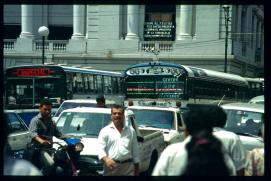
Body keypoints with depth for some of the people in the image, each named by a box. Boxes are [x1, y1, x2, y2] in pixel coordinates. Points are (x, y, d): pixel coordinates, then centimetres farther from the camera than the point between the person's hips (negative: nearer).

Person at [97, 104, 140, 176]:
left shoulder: (131, 131, 13)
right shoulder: (105, 131, 5)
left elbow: (135, 151, 16)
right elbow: (100, 148, -4)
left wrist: (137, 169, 13)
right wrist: (106, 159, -24)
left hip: (128, 168, 2)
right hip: (111, 166, -2)